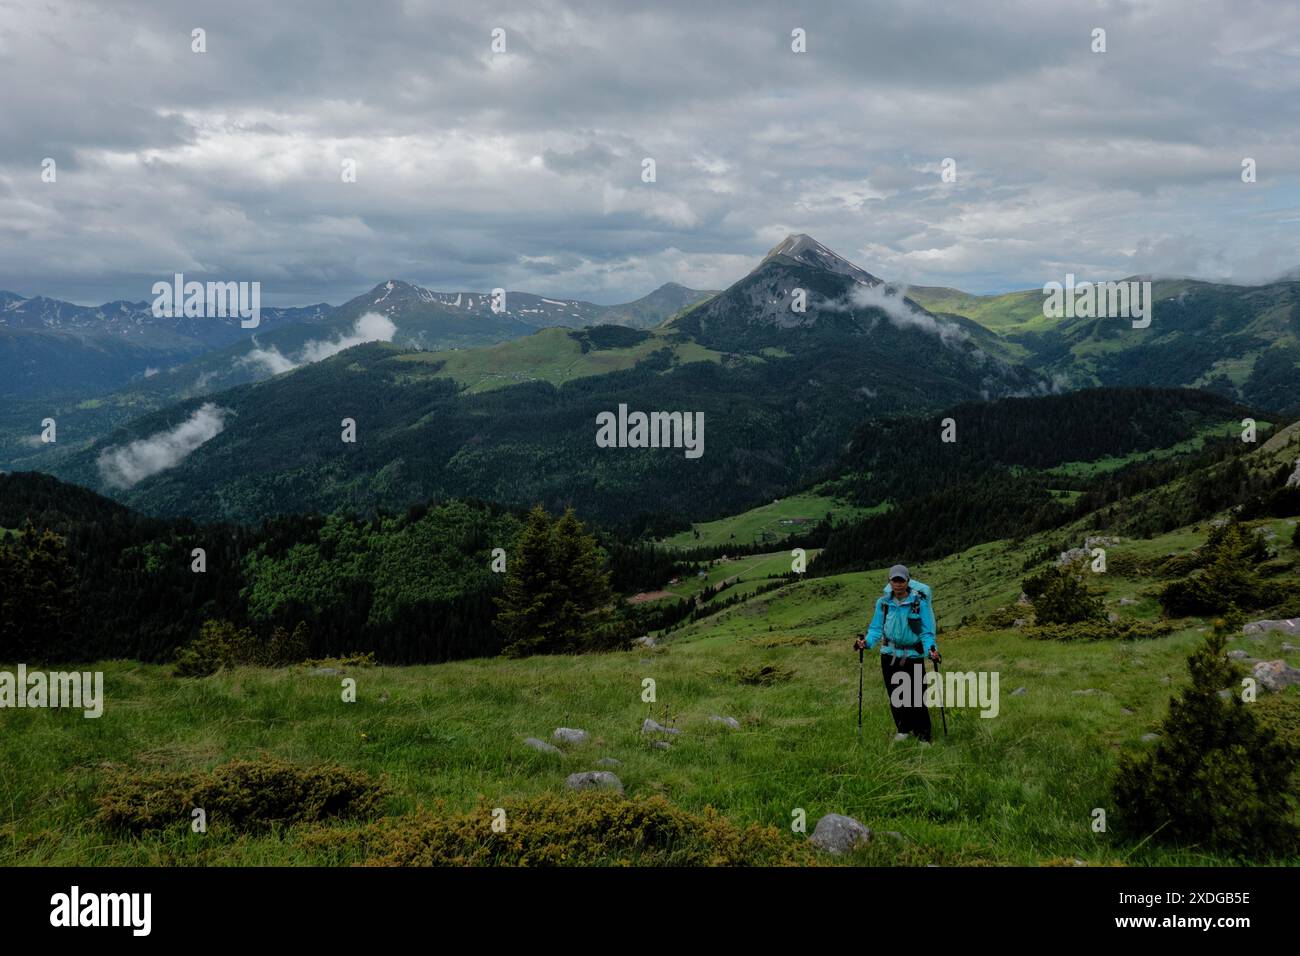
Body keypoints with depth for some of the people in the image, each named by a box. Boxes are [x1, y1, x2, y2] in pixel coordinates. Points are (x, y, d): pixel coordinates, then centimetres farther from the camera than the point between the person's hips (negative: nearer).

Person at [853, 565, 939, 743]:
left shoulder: (919, 602, -10)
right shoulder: (883, 602, -1)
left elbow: (926, 632, -8)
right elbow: (876, 628, 3)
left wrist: (931, 649, -25)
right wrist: (867, 642, -16)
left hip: (913, 656, -3)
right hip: (890, 655, 3)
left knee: (916, 698, -5)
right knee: (895, 696, 13)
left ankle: (923, 735, 8)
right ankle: (903, 729, 31)